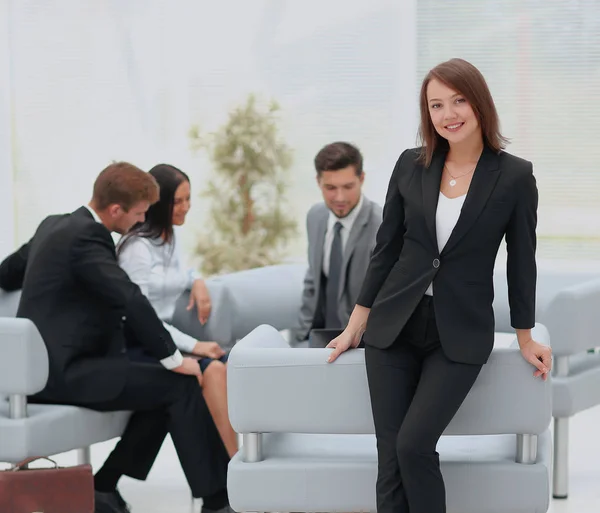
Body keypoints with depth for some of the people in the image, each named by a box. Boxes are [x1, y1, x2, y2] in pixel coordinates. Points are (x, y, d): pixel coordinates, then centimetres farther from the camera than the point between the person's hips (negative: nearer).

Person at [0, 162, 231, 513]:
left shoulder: (55, 225, 13)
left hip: (50, 364, 10)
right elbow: (131, 300, -26)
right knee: (181, 385, -12)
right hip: (64, 371, -10)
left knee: (166, 390, 12)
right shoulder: (85, 237, -17)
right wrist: (174, 359, -21)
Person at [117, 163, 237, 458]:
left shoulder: (171, 237, 15)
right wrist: (193, 346, -20)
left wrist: (197, 281, 13)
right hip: (136, 347, -8)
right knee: (211, 370, -30)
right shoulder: (137, 246, -12)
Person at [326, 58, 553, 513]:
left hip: (459, 336, -3)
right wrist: (356, 325, 11)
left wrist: (526, 338, 9)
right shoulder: (411, 165, 1)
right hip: (394, 326, 3)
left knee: (414, 444, -17)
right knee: (391, 455, -2)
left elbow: (521, 259, 3)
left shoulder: (514, 176, -6)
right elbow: (386, 249, 9)